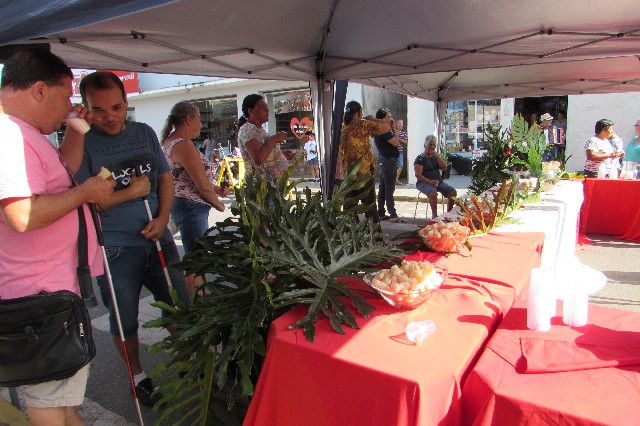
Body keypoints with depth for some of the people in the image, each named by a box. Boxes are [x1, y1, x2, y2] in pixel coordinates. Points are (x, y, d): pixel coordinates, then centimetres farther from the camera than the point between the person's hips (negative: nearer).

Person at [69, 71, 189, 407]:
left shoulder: (145, 133, 5)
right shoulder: (82, 144, -8)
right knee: (125, 320, 12)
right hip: (115, 249, -3)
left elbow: (165, 177, 9)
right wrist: (131, 192, -14)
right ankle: (137, 376, 35)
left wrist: (163, 218, -4)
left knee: (179, 307, 14)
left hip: (158, 239, 4)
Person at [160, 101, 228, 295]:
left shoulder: (169, 143, 13)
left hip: (179, 205, 10)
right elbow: (203, 186, -20)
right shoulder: (184, 146, -19)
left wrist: (216, 189, 12)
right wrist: (219, 204, -3)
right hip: (192, 208, -10)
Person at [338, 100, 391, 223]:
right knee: (369, 205, 3)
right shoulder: (363, 124, -9)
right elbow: (386, 127, -6)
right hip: (363, 172, -5)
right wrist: (373, 119, 8)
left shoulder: (342, 126, 7)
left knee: (349, 205, 10)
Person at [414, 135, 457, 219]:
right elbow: (418, 175, -11)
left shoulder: (435, 157, 18)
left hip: (439, 181, 6)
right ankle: (434, 215, -26)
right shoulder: (420, 158, -1)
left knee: (453, 192, -16)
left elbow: (444, 167, 5)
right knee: (433, 193, -37)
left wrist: (436, 156, -4)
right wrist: (429, 181, -25)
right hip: (424, 183, -6)